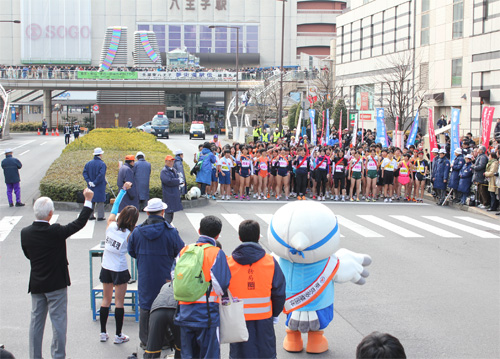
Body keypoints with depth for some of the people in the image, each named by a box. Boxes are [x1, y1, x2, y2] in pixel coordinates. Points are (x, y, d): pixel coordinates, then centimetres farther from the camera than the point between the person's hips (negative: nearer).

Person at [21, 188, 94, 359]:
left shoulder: (25, 233, -7)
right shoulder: (56, 232, -20)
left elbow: (27, 254, 7)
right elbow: (80, 222, -11)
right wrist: (88, 200, -1)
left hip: (36, 285, 5)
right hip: (56, 284, -5)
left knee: (36, 321, 13)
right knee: (58, 321, 5)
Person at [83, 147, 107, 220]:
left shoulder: (88, 163, 6)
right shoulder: (102, 164, -12)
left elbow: (84, 173, -1)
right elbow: (101, 175, -23)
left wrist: (89, 181, -7)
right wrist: (95, 182, -17)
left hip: (91, 186, 5)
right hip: (100, 186, -5)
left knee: (91, 200, 14)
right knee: (100, 201, 2)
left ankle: (90, 215, 15)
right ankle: (100, 216, 3)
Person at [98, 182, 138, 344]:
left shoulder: (110, 225, -8)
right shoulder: (129, 235, -18)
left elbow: (115, 205, 5)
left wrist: (123, 189, 13)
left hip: (106, 268, 5)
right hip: (120, 270, -5)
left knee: (106, 300, 14)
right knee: (119, 302, 4)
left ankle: (103, 332, 20)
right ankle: (118, 335, 11)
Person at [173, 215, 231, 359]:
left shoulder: (184, 251, 7)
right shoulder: (217, 254, -7)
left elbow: (174, 276, 9)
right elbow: (221, 284, -13)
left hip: (185, 313, 5)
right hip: (207, 314, -5)